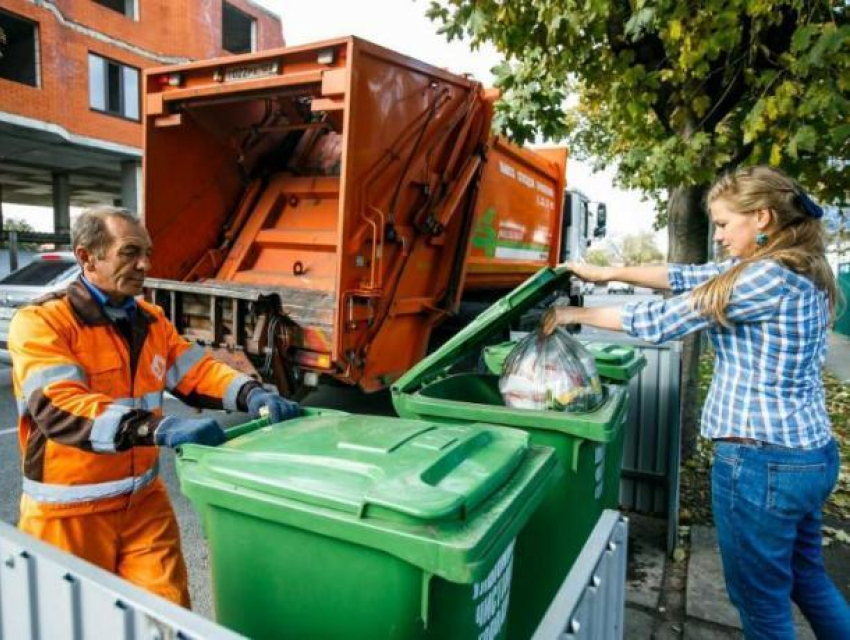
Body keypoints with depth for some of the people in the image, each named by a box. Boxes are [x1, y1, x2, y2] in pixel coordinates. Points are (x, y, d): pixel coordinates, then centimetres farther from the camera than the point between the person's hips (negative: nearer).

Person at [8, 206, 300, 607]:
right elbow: (58, 406, -29)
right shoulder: (40, 322, -17)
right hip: (68, 511, -4)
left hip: (143, 498, 5)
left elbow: (196, 370, 1)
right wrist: (158, 428, -43)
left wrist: (250, 394, -19)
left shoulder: (151, 321, 5)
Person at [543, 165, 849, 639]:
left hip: (762, 461, -10)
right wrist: (608, 273, 5)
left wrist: (574, 314, -7)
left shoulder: (767, 277, -21)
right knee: (807, 578, 28)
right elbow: (691, 277, 9)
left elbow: (660, 321, -17)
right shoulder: (798, 269, 8)